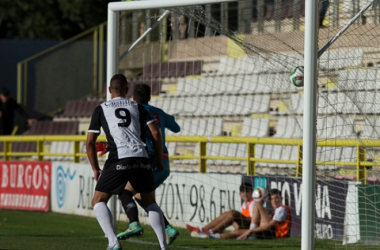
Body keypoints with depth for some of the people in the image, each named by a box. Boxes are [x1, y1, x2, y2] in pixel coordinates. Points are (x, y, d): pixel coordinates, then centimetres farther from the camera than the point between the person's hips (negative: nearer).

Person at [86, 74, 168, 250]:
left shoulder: (101, 109, 15)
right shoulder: (137, 107, 20)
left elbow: (90, 142, 12)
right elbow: (155, 133, 10)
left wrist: (95, 169, 21)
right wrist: (159, 160, 20)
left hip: (118, 160, -3)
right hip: (141, 159, 3)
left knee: (98, 201, 10)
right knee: (150, 202, 21)